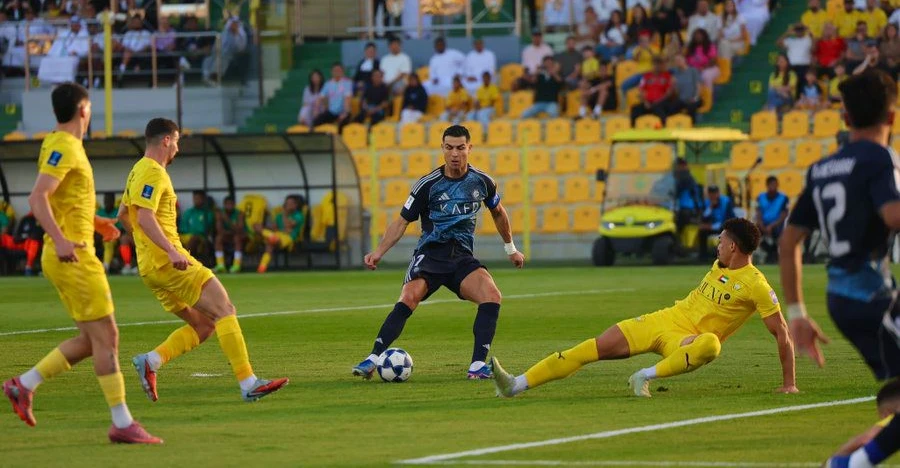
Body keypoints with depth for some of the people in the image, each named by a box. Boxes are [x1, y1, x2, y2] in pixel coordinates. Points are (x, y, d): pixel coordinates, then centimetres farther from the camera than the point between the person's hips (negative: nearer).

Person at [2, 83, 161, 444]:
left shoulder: (65, 146, 17)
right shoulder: (63, 148, -13)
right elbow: (38, 198, -24)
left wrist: (94, 222, 23)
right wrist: (60, 239, -33)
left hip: (70, 257, 10)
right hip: (74, 257, -10)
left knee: (91, 339, 12)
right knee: (105, 336, -8)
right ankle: (122, 423, -6)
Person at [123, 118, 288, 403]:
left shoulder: (138, 171, 20)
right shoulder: (154, 173, -10)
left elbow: (123, 215, 31)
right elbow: (144, 217, -23)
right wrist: (171, 250, -32)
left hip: (151, 267, 10)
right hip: (169, 262, -10)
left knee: (204, 324, 10)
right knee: (224, 310, -12)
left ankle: (150, 361, -2)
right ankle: (248, 384, -18)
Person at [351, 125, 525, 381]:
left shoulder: (482, 182, 3)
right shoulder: (428, 185, -5)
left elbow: (498, 213, 23)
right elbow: (402, 221, 0)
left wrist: (510, 248, 31)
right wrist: (378, 252, -12)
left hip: (463, 257, 2)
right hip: (430, 254, -2)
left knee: (492, 295, -24)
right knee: (409, 298, -28)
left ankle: (478, 364, -18)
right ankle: (372, 360, -25)